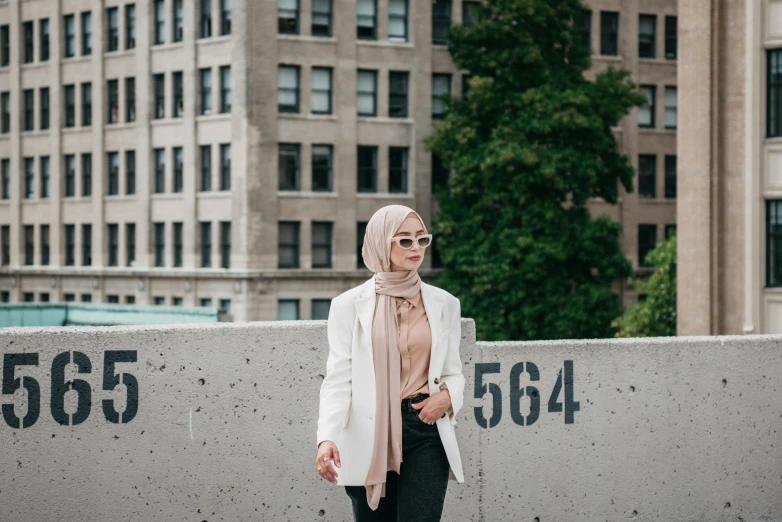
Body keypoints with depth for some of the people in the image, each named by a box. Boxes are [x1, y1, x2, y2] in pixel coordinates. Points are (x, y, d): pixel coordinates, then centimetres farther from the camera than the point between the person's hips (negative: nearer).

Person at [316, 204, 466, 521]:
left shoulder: (444, 304, 9)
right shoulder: (350, 305, 2)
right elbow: (338, 377, -4)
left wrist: (448, 396, -9)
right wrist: (327, 437, -19)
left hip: (426, 430, 1)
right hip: (370, 436, -1)